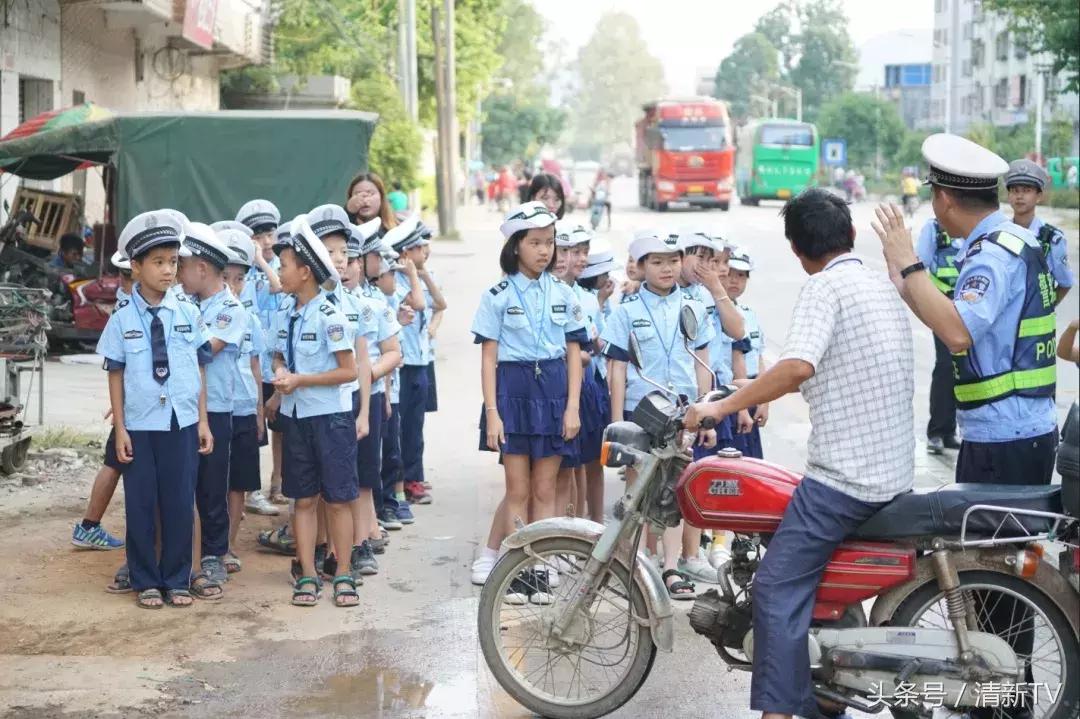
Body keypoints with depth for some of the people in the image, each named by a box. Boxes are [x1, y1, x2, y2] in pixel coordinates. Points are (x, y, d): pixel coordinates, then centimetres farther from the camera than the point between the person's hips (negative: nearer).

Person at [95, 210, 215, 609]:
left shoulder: (188, 312, 0)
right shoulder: (123, 317, -3)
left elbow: (200, 368, 4)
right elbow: (116, 374, -1)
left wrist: (203, 421, 2)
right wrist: (119, 428, -4)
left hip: (183, 423, 1)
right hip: (140, 425, -1)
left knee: (180, 503, 6)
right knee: (140, 504, 7)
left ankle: (176, 580, 19)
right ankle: (146, 581, 19)